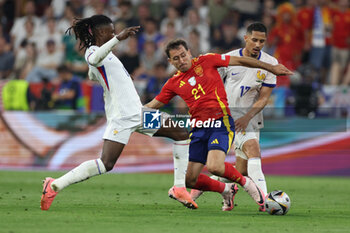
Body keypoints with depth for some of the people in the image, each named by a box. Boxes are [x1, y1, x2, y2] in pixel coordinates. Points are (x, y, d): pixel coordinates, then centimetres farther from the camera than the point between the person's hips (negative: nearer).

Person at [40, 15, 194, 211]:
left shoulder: (101, 51, 19)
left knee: (182, 134, 11)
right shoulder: (92, 51, -11)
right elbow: (95, 59, -38)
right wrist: (119, 38, -49)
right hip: (121, 117, -10)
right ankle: (54, 186, -15)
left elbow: (93, 74, 38)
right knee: (106, 163, -21)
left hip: (137, 112, 10)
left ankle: (179, 188, 11)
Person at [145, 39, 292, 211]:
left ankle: (245, 182, 1)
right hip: (198, 128, 5)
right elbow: (153, 105, 18)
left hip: (220, 124, -5)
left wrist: (271, 68, 4)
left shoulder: (205, 61, 3)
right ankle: (227, 191, 23)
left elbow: (239, 61, 5)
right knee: (190, 180, -2)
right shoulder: (174, 83, 11)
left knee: (214, 167, -29)